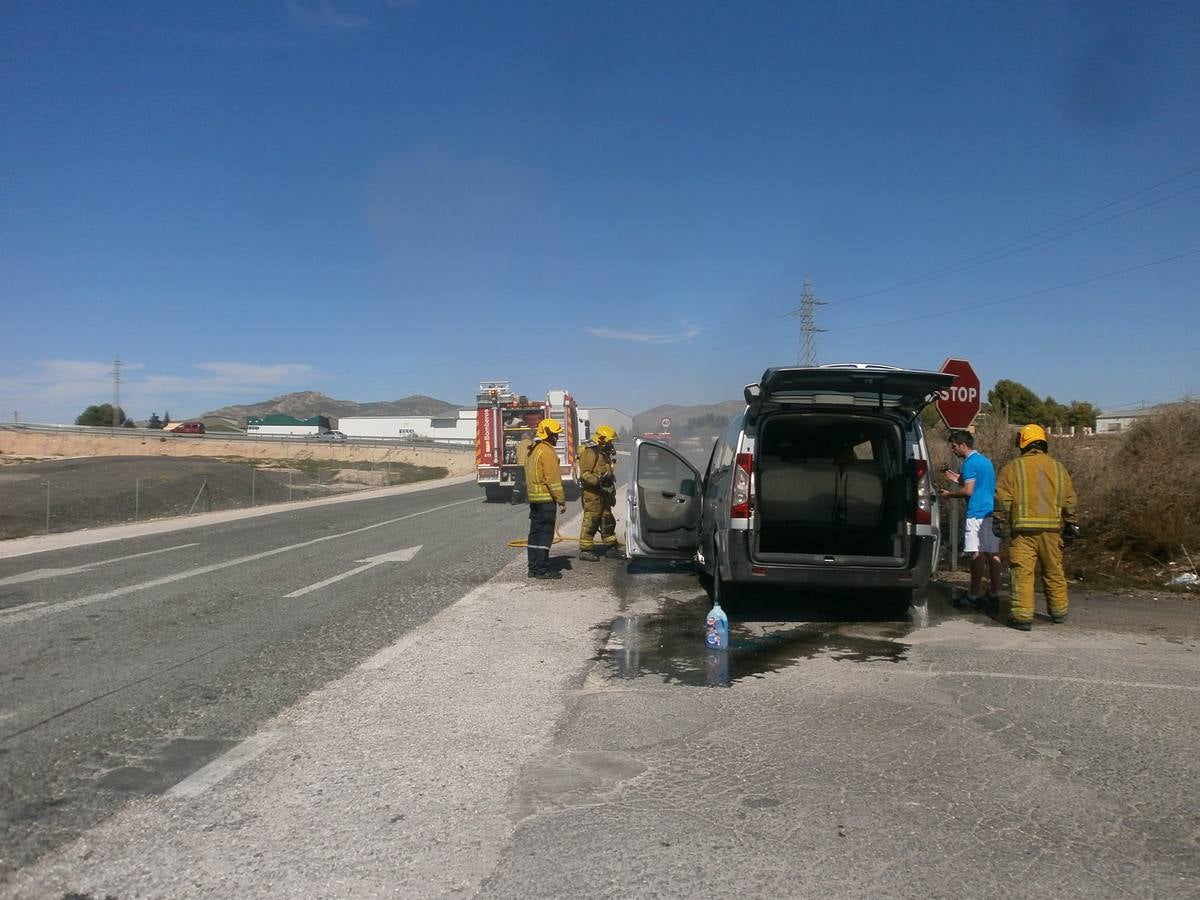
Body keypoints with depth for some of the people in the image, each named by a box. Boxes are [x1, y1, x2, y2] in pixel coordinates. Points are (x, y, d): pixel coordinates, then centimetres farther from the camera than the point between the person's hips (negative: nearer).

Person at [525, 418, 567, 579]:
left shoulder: (533, 450, 16)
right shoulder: (547, 451, -14)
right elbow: (553, 478, -18)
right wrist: (561, 501, -15)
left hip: (533, 498, 10)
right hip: (546, 499, -10)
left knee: (535, 533, 12)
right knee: (545, 534, -6)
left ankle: (534, 567, 16)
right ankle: (542, 569, -5)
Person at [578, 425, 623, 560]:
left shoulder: (605, 454, 20)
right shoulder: (591, 453, -13)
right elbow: (584, 473, -20)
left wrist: (612, 493, 26)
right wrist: (597, 480, -32)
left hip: (603, 493, 10)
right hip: (592, 493, -10)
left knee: (608, 521, 13)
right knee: (591, 521, -7)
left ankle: (611, 548, 22)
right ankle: (585, 550, -2)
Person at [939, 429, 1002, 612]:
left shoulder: (970, 462, -10)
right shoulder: (986, 460, 18)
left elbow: (969, 491, -14)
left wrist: (950, 494, 0)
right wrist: (960, 480, 22)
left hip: (977, 514, -9)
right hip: (992, 513, 9)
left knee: (977, 554, -6)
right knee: (992, 553, 7)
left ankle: (974, 596, -2)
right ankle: (994, 596, 9)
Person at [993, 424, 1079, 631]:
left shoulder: (1013, 468, -1)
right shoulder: (1059, 468, 11)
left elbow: (1003, 501, -5)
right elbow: (1070, 501, 13)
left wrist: (1001, 525, 1)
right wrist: (1071, 526, 20)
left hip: (1024, 529, -4)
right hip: (1052, 529, 4)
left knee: (1022, 572, -4)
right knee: (1054, 572, 16)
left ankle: (1022, 616, -7)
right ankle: (1059, 612, 28)